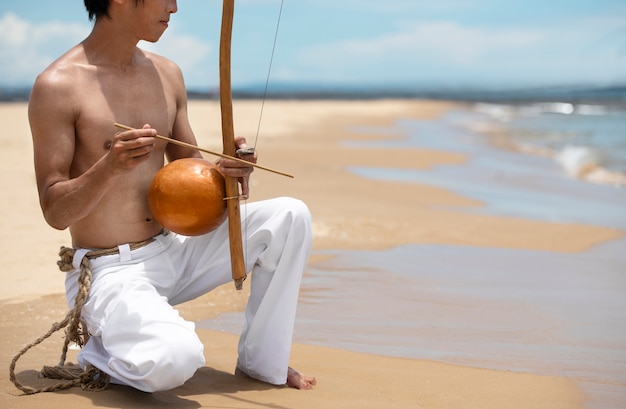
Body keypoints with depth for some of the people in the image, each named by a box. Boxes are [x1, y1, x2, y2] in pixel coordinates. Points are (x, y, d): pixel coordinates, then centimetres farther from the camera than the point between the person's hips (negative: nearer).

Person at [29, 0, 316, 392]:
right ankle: (98, 350, 2)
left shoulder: (167, 74, 7)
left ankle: (263, 360, 6)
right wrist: (110, 167, -31)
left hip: (172, 252, 7)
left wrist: (226, 172, -9)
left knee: (290, 216, -8)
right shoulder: (58, 87, -14)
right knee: (175, 358, -34)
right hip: (111, 272, -7)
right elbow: (55, 213, -14)